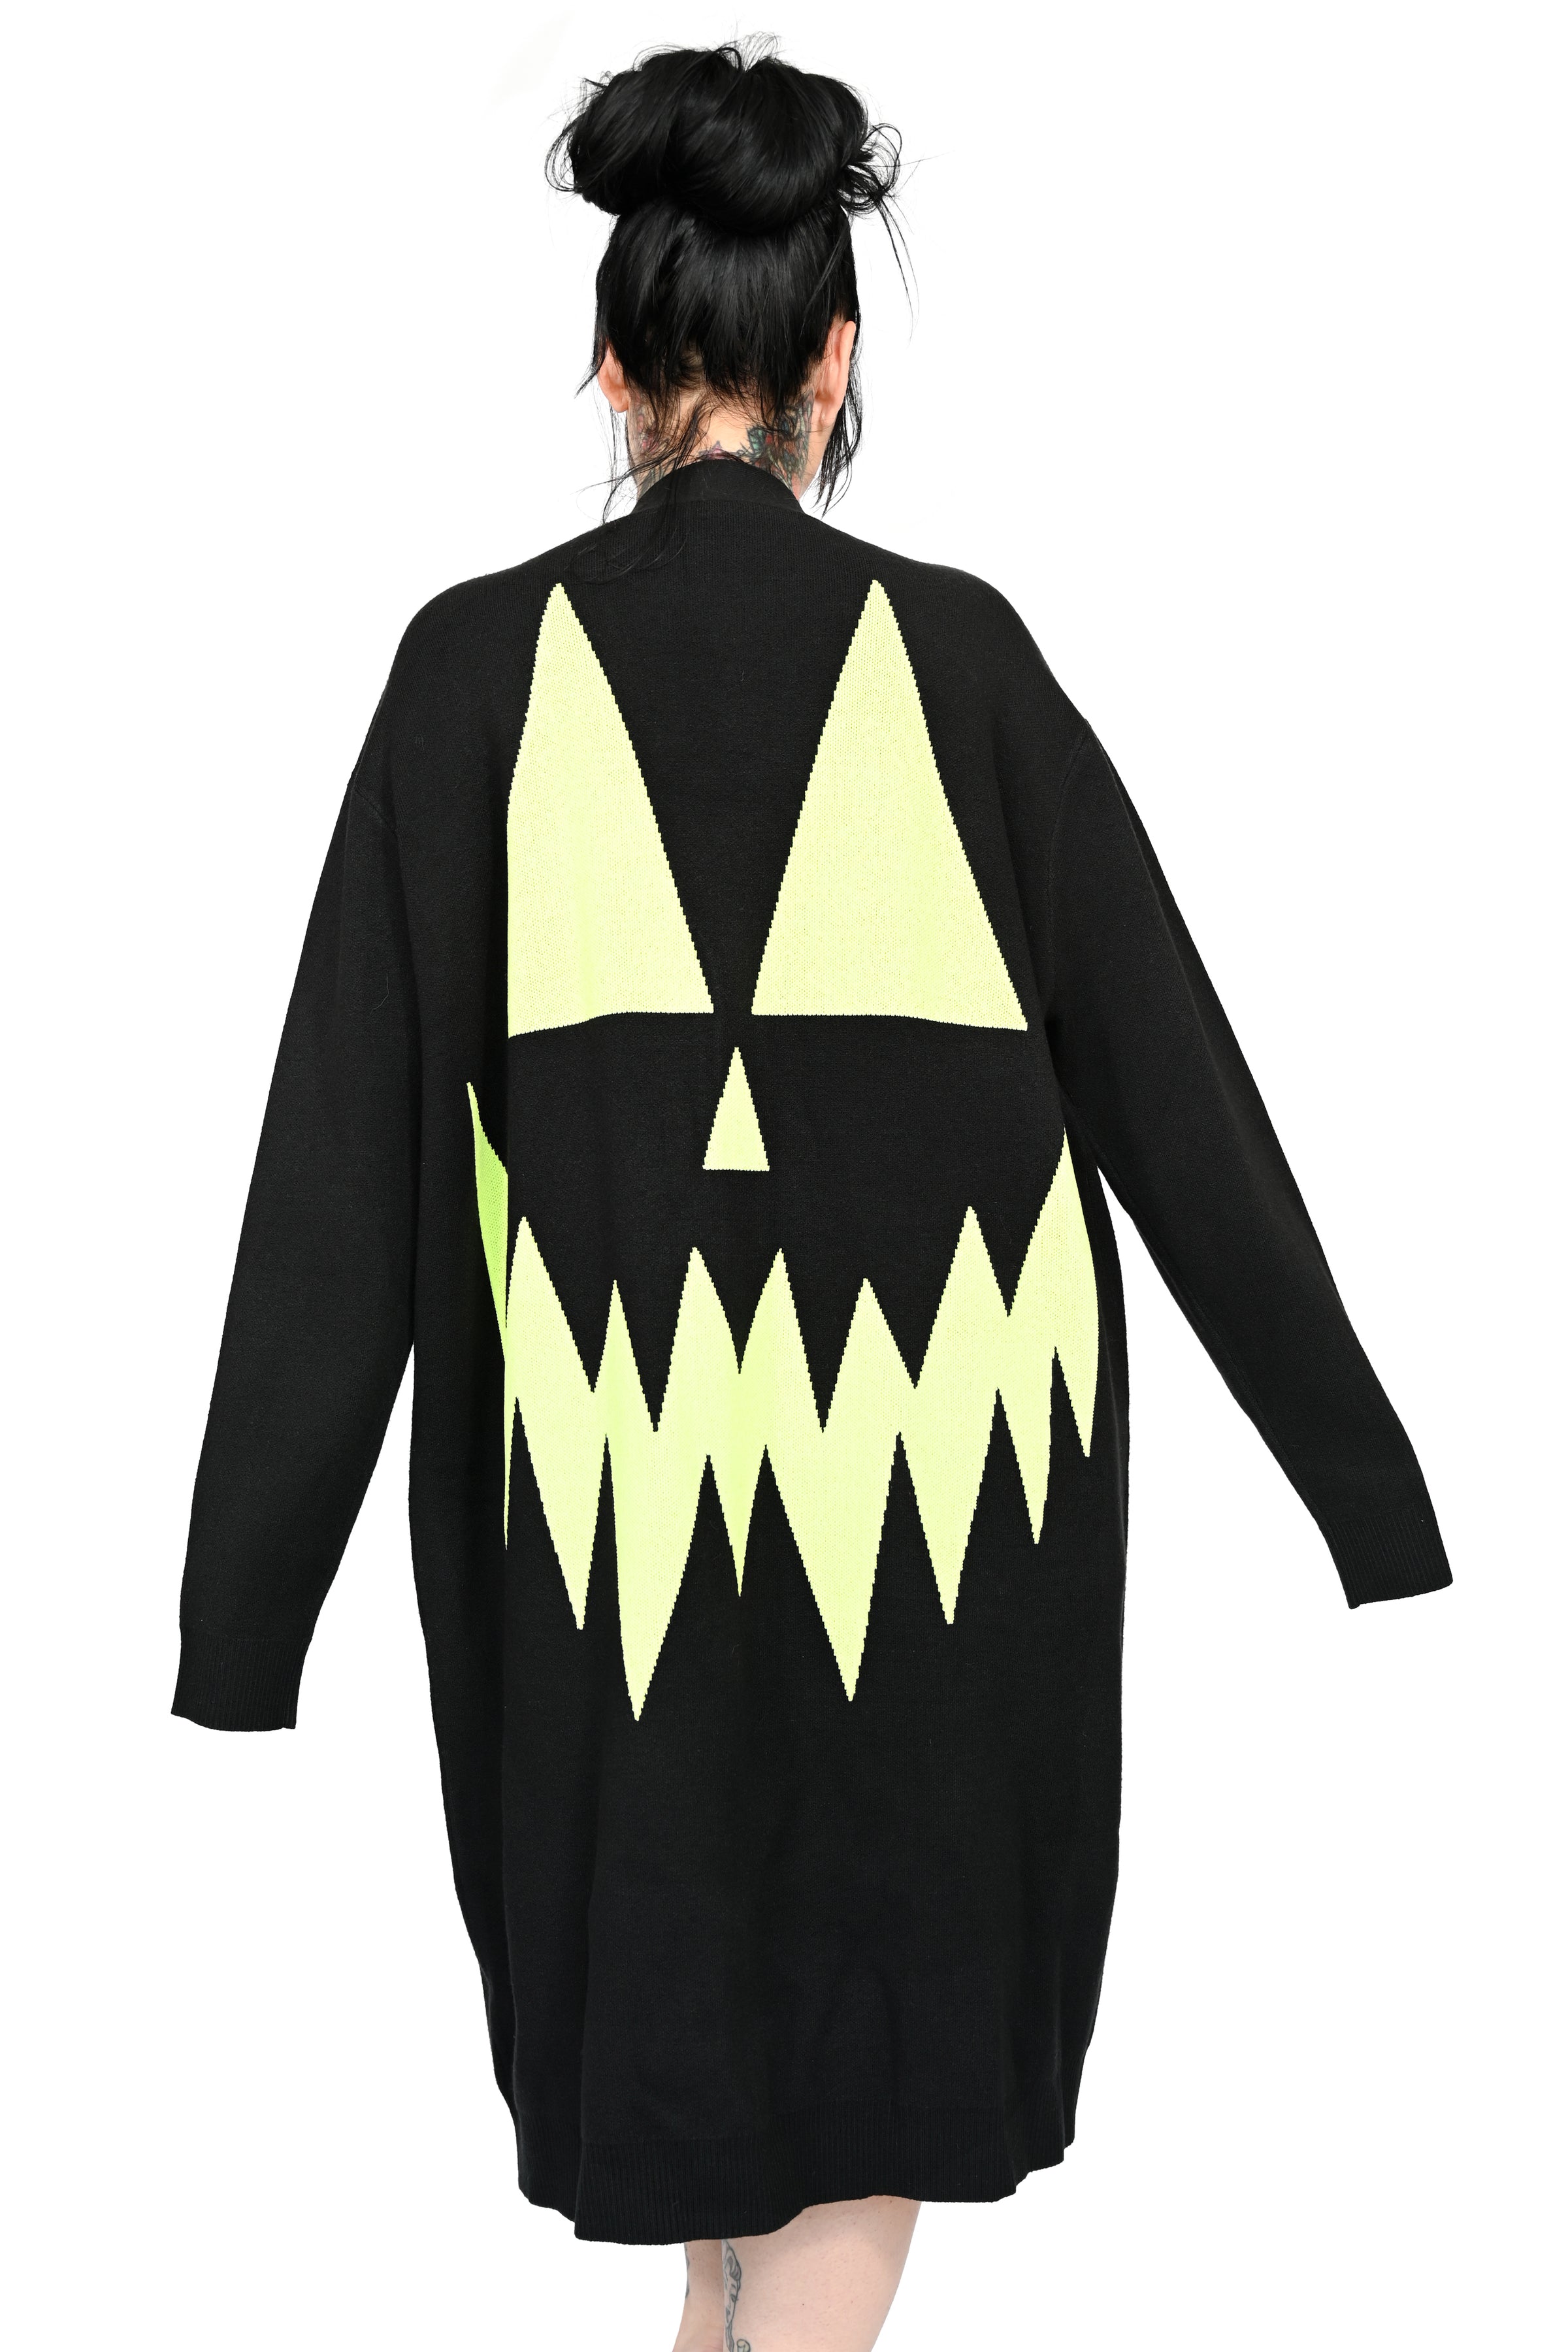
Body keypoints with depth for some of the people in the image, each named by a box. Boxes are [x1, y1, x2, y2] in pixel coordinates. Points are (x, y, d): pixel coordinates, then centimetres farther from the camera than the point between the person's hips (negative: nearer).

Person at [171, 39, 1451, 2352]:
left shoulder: (480, 663, -3)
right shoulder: (955, 649, -4)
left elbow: (346, 1152, -6)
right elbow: (1180, 1084, -1)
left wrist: (246, 1621, -1)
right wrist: (1374, 1493, 7)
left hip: (623, 1431, 1)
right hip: (938, 1420, -1)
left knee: (680, 1975, 23)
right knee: (884, 2009, 13)